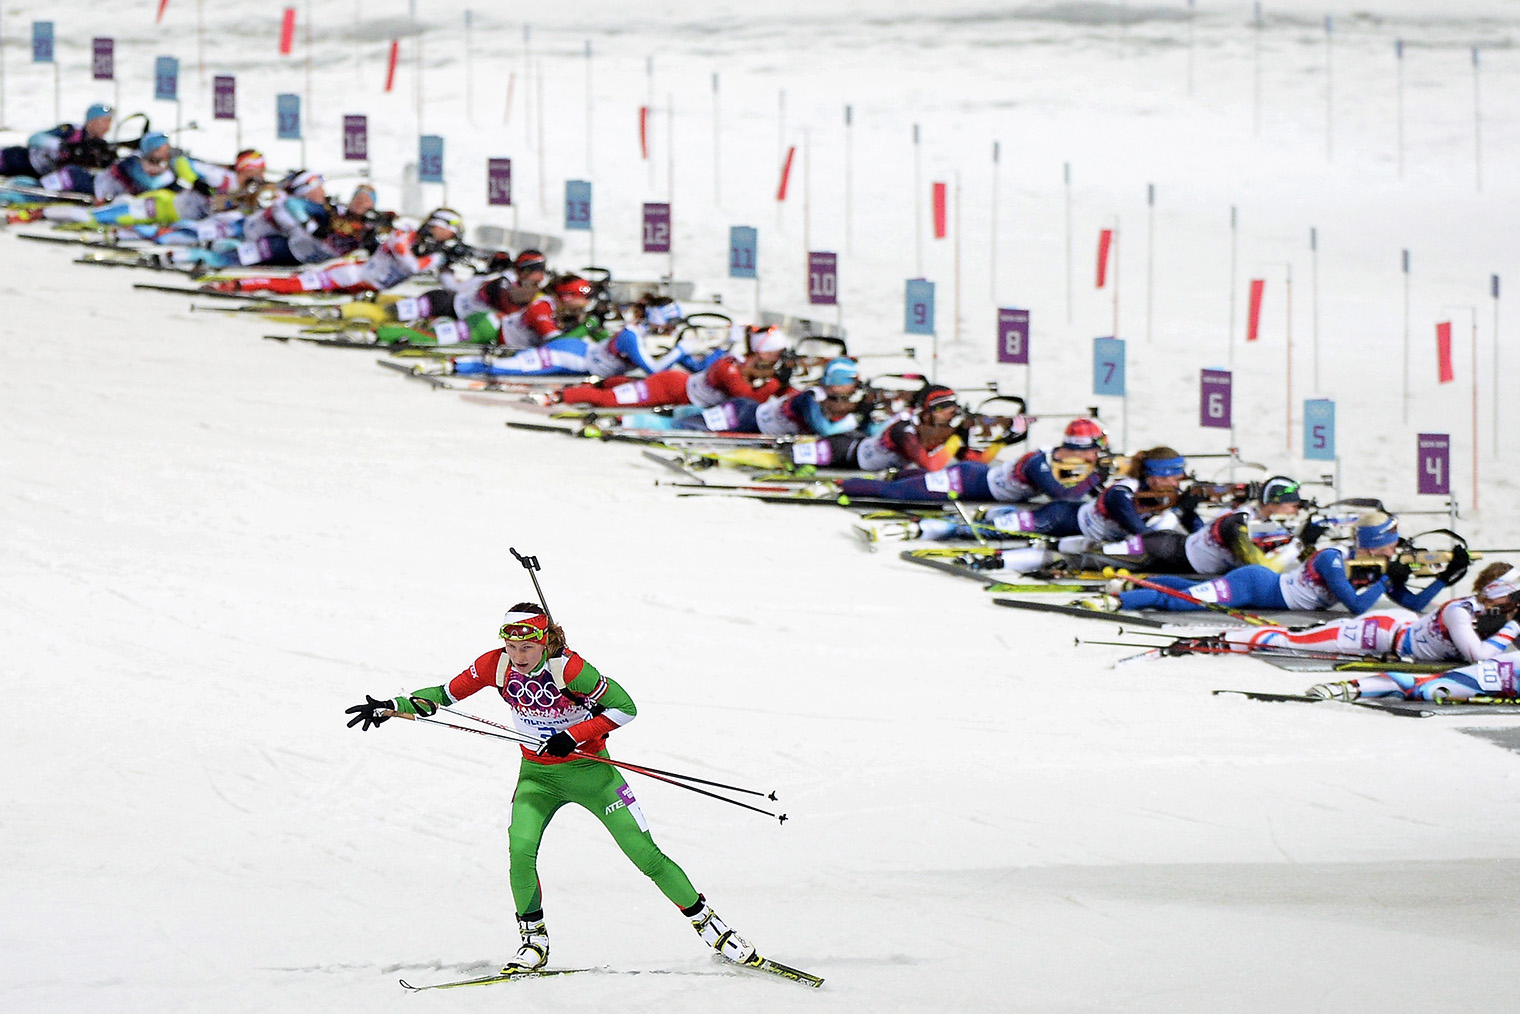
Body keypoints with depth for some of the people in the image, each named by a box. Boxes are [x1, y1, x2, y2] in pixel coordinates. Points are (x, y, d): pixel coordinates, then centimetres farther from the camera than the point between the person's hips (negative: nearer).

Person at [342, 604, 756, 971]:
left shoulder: (568, 669, -26)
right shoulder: (496, 665, -14)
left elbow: (624, 708, -20)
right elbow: (444, 695, -2)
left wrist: (573, 736, -27)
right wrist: (393, 707, -11)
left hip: (589, 770, -3)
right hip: (537, 774, 3)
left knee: (646, 855, -4)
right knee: (521, 851, -21)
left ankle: (706, 921, 12)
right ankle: (533, 938, -2)